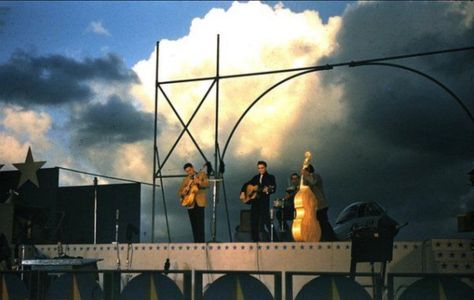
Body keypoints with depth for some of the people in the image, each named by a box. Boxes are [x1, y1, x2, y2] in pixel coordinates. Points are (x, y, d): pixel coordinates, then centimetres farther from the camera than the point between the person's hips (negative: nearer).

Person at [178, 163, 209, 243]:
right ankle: (196, 243, 7)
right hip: (190, 204, 4)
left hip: (199, 203, -4)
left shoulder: (202, 174, 8)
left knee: (200, 224, -12)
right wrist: (184, 192, -8)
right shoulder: (185, 180, 17)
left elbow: (207, 184, -7)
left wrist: (199, 182, -26)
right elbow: (180, 192, 15)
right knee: (194, 225, 3)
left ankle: (201, 243, -14)